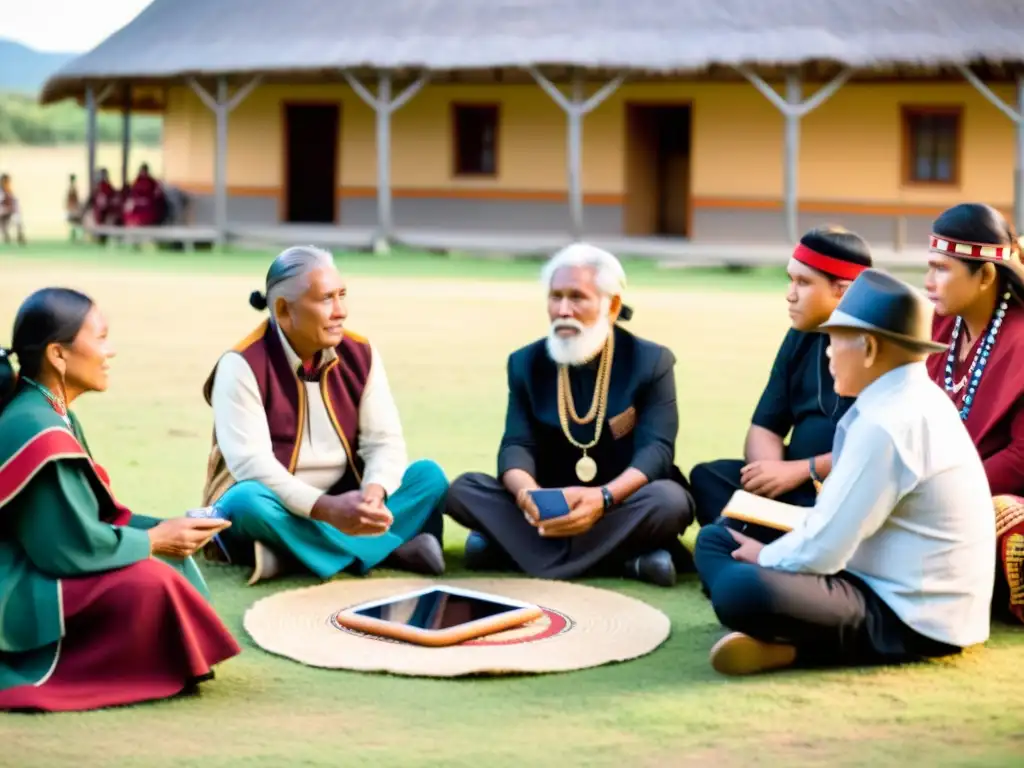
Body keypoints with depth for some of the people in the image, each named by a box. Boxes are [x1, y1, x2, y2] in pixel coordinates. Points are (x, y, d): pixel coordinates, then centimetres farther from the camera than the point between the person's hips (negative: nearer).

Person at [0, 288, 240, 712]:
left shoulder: (52, 415, 9)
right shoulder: (36, 430, -24)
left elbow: (88, 518, 12)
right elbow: (73, 547, -22)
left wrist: (160, 530, -1)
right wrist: (155, 540, -9)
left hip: (34, 572, 11)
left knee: (165, 560, 11)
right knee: (150, 582, -24)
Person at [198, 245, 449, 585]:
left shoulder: (361, 354, 0)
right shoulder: (243, 365, -14)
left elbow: (385, 440, -5)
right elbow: (250, 461, -24)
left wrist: (374, 492, -29)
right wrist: (325, 508, -36)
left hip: (341, 508, 4)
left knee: (429, 476, -14)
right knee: (247, 502, -37)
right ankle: (389, 550, -31)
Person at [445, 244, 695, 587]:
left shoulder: (651, 362, -5)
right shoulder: (526, 363, 3)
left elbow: (656, 450, -17)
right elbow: (517, 445, -8)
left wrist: (603, 498, -38)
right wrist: (527, 492, -34)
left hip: (622, 506, -3)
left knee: (669, 500, -35)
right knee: (463, 489, -22)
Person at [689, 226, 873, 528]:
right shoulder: (801, 336, 14)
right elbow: (765, 427, 12)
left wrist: (799, 470, -18)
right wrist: (770, 471, -11)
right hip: (797, 482, 9)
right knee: (707, 478, -14)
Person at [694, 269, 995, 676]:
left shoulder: (886, 423, -22)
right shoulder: (911, 399, 10)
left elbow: (821, 550, -22)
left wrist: (767, 556, -2)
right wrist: (775, 550, 8)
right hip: (887, 585, 11)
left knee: (739, 589, -36)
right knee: (716, 539, 10)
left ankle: (791, 649, -9)